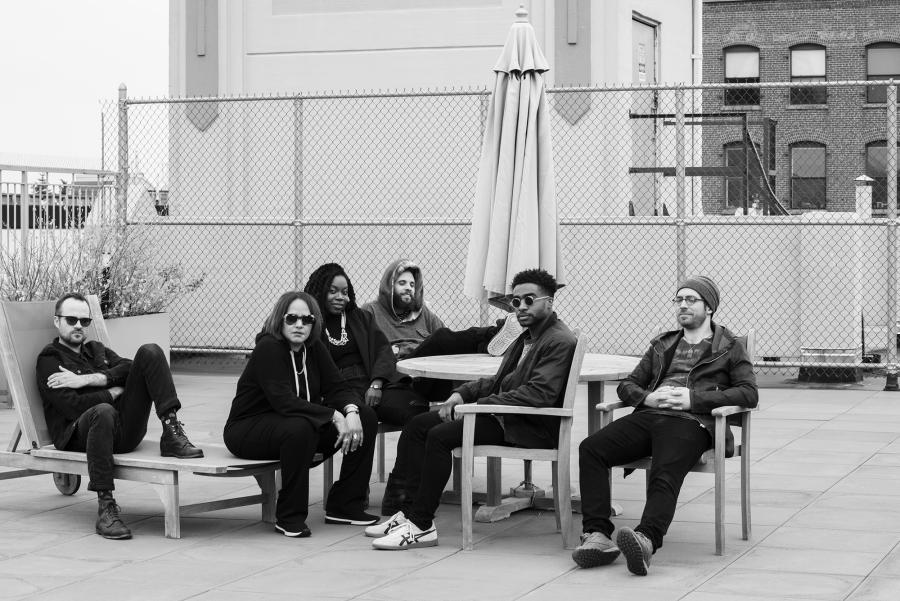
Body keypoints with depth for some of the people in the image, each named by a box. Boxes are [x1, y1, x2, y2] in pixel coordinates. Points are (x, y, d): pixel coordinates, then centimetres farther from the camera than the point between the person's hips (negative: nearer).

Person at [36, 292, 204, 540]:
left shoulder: (97, 350, 27)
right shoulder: (49, 360, 6)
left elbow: (128, 368, 4)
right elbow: (72, 406, -11)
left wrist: (87, 379, -8)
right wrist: (113, 392, -1)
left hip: (125, 431, 5)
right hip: (78, 434, -5)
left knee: (150, 352, -7)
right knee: (103, 411, -44)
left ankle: (172, 432, -20)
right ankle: (105, 507, -42)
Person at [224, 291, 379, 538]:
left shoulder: (314, 348, 2)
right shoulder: (268, 348, -21)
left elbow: (336, 387, 0)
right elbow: (284, 402, -31)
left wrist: (351, 411, -24)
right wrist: (334, 416, -32)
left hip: (300, 421, 8)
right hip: (247, 430, -8)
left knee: (366, 418, -4)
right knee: (300, 428, -40)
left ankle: (343, 506, 3)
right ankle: (289, 518, -24)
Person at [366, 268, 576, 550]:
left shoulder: (559, 341, -13)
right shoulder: (527, 337, 20)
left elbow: (538, 394, -23)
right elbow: (498, 381, 20)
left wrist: (481, 405, -23)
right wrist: (462, 394, 1)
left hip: (531, 426, -11)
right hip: (506, 415, 11)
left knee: (440, 435, -24)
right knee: (418, 425, 3)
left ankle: (421, 525, -19)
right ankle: (411, 511, -1)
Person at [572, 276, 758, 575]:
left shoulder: (730, 348, 17)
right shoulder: (662, 345, 31)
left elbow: (749, 393, 2)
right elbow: (627, 385, 28)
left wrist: (695, 398, -9)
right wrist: (647, 397, 2)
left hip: (690, 422, -5)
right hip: (649, 415, 5)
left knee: (665, 475, -36)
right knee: (590, 449, -23)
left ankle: (646, 539, -60)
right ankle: (597, 534, -32)